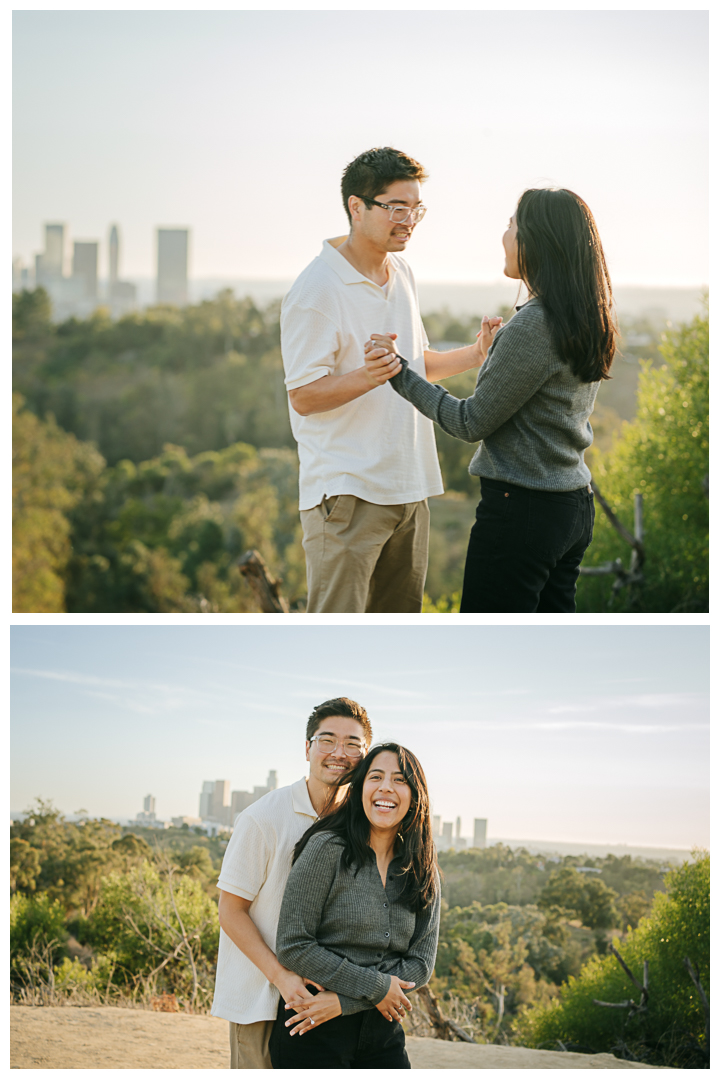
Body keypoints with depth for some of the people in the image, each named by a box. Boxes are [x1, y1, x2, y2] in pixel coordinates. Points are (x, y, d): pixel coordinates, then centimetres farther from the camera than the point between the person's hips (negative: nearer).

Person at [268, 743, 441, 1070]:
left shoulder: (424, 874, 5)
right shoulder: (328, 849, -9)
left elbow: (420, 963, 0)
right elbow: (293, 946, -12)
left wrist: (344, 1001, -13)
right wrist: (374, 988, -14)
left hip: (383, 1032, 4)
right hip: (313, 1034, -4)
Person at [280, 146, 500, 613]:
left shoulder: (402, 274, 13)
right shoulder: (317, 289, -13)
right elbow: (304, 396, -16)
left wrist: (476, 355, 8)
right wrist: (371, 375, -32)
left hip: (407, 487, 8)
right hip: (345, 493, -8)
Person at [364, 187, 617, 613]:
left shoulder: (533, 326, -19)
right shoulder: (588, 321, 9)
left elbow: (472, 422, -13)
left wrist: (400, 372, -9)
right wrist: (497, 355, 24)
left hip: (521, 509, -9)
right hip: (575, 505, 9)